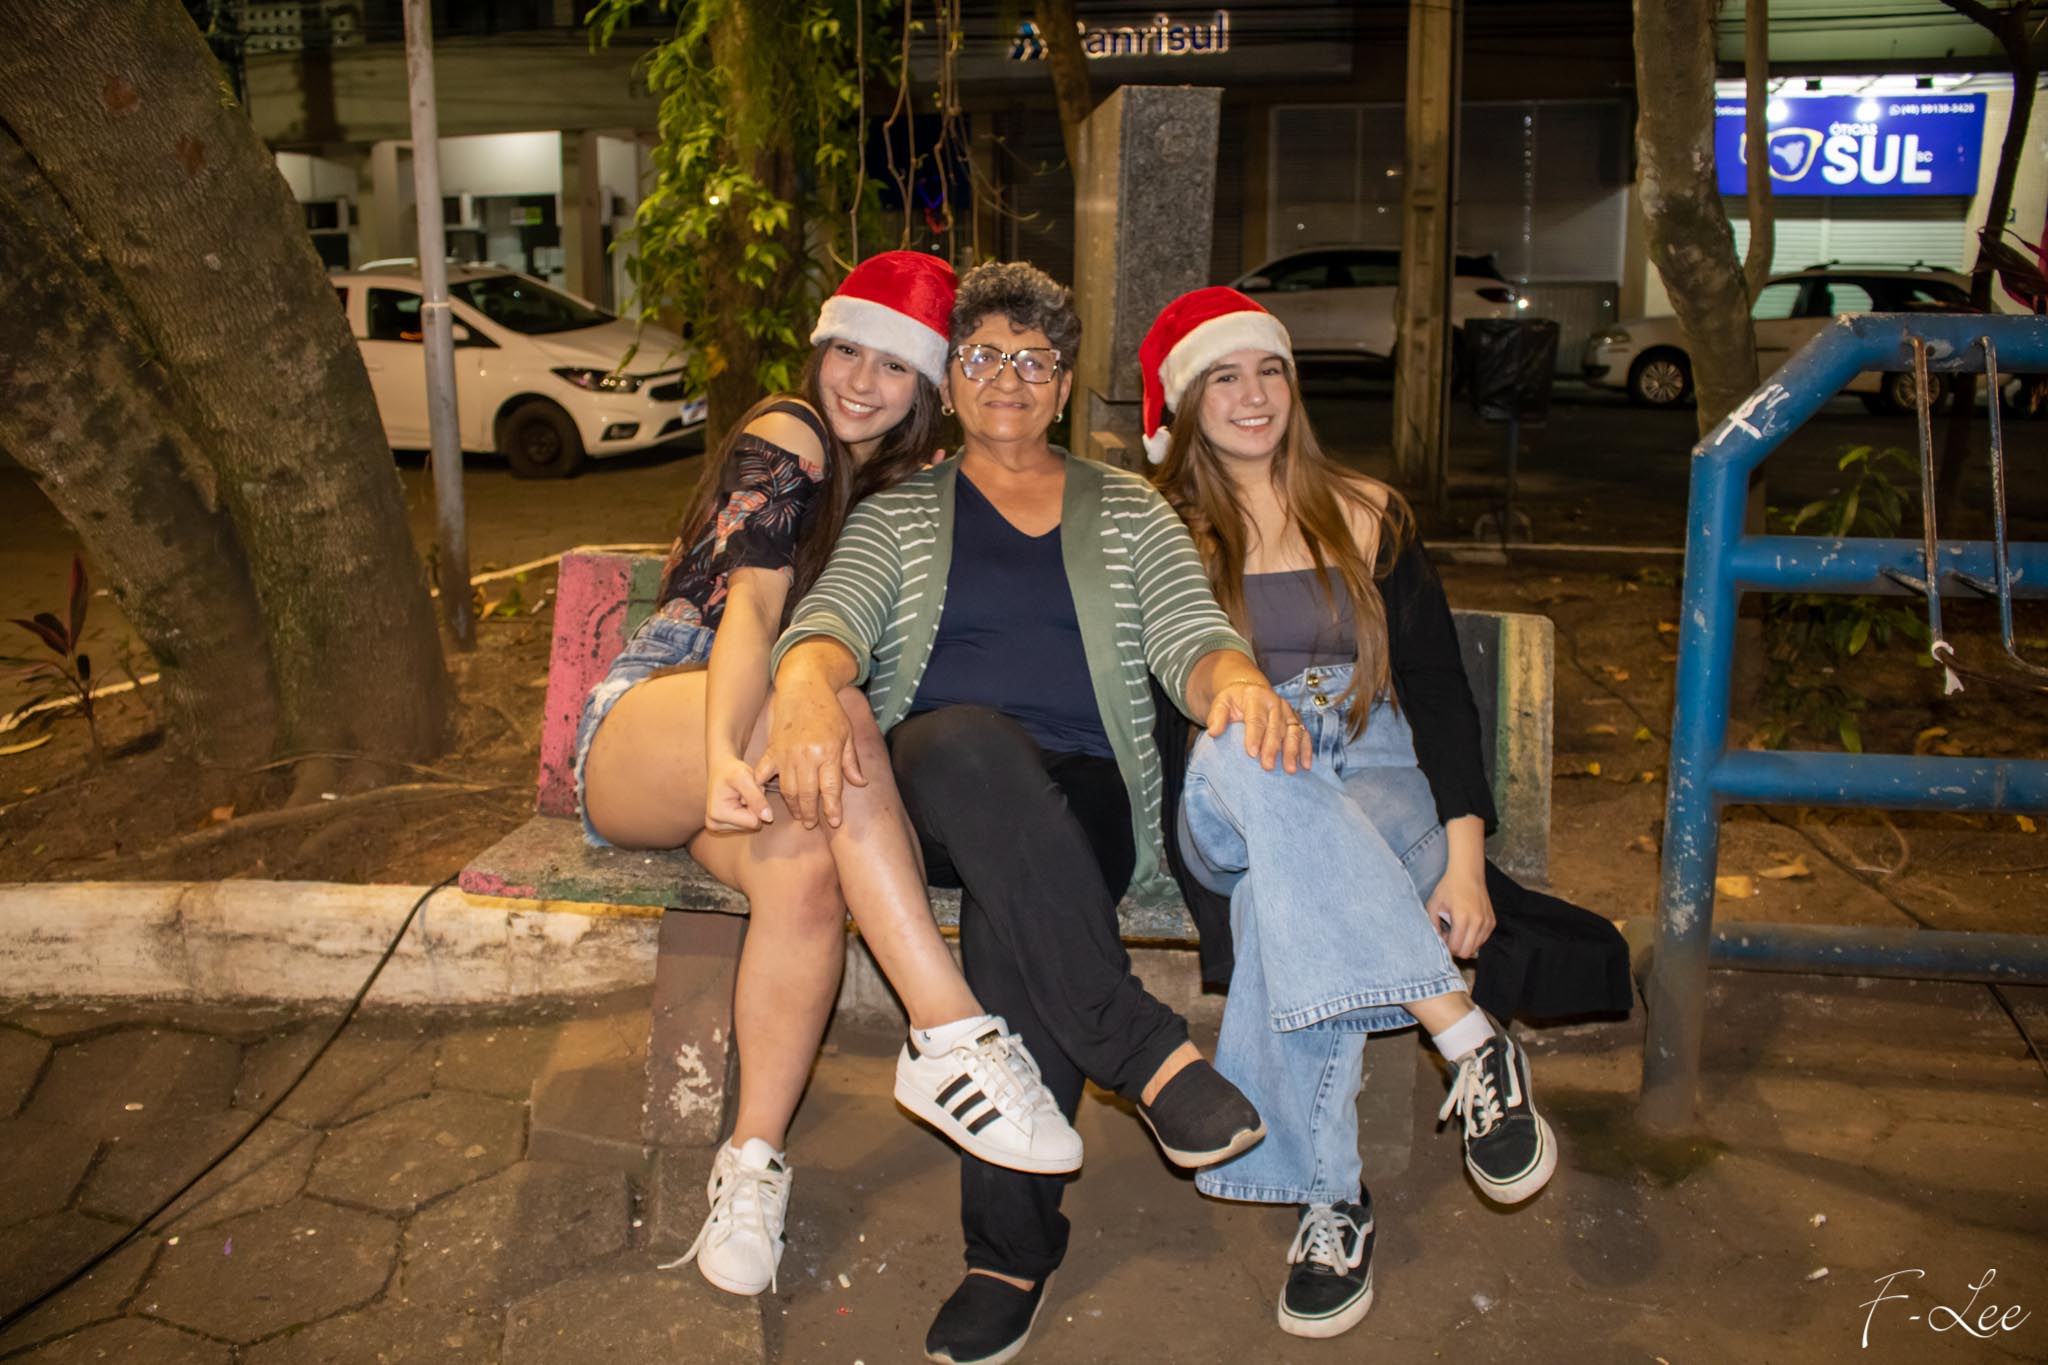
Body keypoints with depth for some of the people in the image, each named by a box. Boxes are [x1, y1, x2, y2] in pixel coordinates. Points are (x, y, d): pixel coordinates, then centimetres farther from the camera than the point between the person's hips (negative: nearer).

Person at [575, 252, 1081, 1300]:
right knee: (823, 709, -38)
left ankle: (753, 1161, -22)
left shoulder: (904, 482, 17)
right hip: (643, 730, -4)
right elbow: (750, 605, -18)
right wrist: (723, 755, -34)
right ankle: (949, 1032, -41)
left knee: (806, 867, -33)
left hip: (747, 747, 4)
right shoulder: (785, 439, -3)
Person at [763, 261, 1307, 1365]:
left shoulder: (1126, 511, 19)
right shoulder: (898, 515, 18)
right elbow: (830, 617, 0)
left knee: (1013, 900, -35)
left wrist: (1239, 682, -23)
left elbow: (1190, 635, 4)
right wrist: (808, 687, -27)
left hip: (1083, 799, 0)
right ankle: (1146, 1050, -37)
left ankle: (1012, 1245, -25)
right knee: (962, 741, -37)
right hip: (933, 799, 0)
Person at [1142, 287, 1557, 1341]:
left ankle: (1330, 1196, -28)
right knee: (1244, 749, -38)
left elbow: (1438, 689, 4)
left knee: (1286, 897, -36)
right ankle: (1469, 1038, -37)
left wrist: (1464, 857, -9)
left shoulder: (1366, 515, 12)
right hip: (1229, 802, 0)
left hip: (1378, 781, 0)